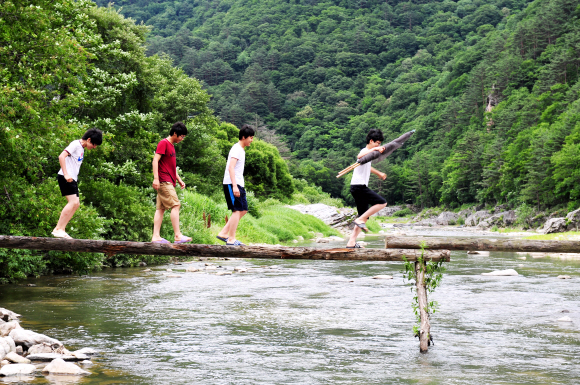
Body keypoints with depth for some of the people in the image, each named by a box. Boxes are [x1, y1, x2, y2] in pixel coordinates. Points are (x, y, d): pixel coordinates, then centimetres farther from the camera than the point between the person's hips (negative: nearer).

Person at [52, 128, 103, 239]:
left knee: (76, 204, 7)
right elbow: (61, 156, -19)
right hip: (66, 178, -10)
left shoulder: (81, 148, 20)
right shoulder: (76, 144, -8)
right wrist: (66, 174, -26)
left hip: (72, 179, 10)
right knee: (73, 202, -18)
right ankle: (58, 229, -19)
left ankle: (61, 229, 6)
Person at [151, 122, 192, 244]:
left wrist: (179, 179, 22)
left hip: (168, 182, 10)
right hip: (164, 181, -10)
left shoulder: (171, 145, 21)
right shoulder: (164, 143, -8)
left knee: (161, 208, 5)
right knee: (175, 205, -13)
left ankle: (156, 236, 3)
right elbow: (155, 160, -16)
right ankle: (178, 236, -15)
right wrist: (156, 178, -24)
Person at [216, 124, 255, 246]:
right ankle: (231, 239, -6)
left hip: (238, 185, 10)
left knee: (243, 210, 10)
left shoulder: (241, 150, 19)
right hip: (231, 184, -10)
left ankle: (224, 233, 11)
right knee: (237, 210, -9)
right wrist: (234, 186, -27)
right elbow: (231, 167, -21)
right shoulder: (236, 149, -12)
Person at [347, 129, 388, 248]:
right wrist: (374, 149, -37)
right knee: (382, 202, -15)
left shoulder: (368, 153, 25)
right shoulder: (365, 151, -7)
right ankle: (360, 220, -14)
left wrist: (379, 173, 59)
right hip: (359, 186, -10)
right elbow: (359, 156, -34)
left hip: (358, 187, 10)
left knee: (365, 216, 7)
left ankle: (351, 242, 3)